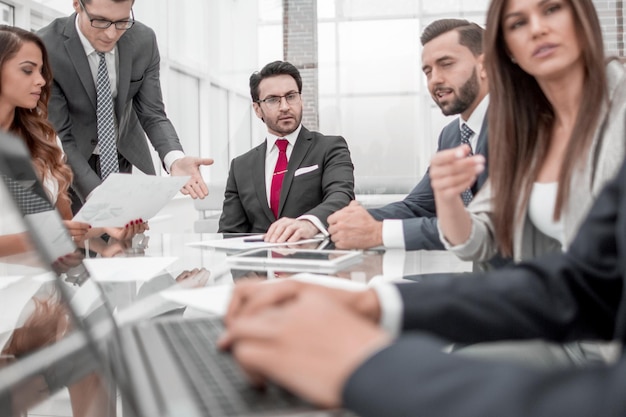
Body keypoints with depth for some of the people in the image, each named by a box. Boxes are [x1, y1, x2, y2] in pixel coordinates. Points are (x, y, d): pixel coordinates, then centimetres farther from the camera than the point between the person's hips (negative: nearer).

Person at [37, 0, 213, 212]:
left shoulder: (144, 40, -16)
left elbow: (152, 114, -12)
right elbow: (58, 138, -25)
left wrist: (175, 159, -34)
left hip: (127, 157, 3)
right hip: (71, 163, -2)